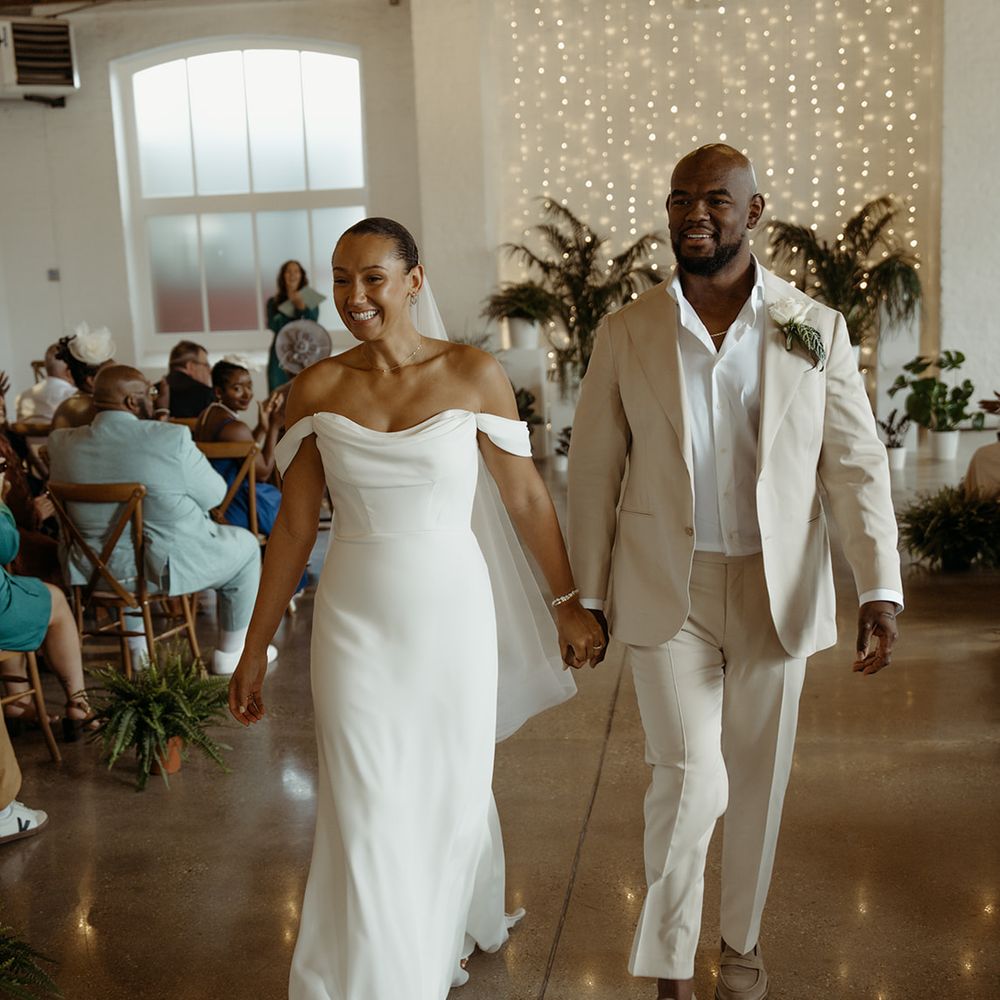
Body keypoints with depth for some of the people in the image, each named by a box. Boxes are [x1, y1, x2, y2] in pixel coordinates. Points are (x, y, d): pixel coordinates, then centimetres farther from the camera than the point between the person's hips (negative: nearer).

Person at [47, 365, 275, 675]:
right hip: (169, 567, -5)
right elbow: (214, 495, -10)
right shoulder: (171, 438, -22)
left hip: (92, 570, 5)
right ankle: (230, 653, 29)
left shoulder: (61, 443, -8)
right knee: (246, 545, 21)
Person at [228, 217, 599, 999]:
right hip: (356, 621, 1)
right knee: (367, 818, 3)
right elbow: (294, 524, 2)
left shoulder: (474, 374, -7)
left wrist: (569, 603, 5)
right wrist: (256, 647, 4)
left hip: (451, 614, 0)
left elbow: (526, 499, 0)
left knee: (451, 792, 16)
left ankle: (455, 926, 48)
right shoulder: (316, 389, -2)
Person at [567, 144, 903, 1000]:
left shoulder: (816, 329, -2)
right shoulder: (627, 333, -2)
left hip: (776, 591, 1)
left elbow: (857, 464, -3)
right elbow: (594, 470, 2)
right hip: (667, 591, -1)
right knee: (690, 779, -6)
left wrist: (880, 591, -13)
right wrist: (586, 597, 2)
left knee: (756, 778, 14)